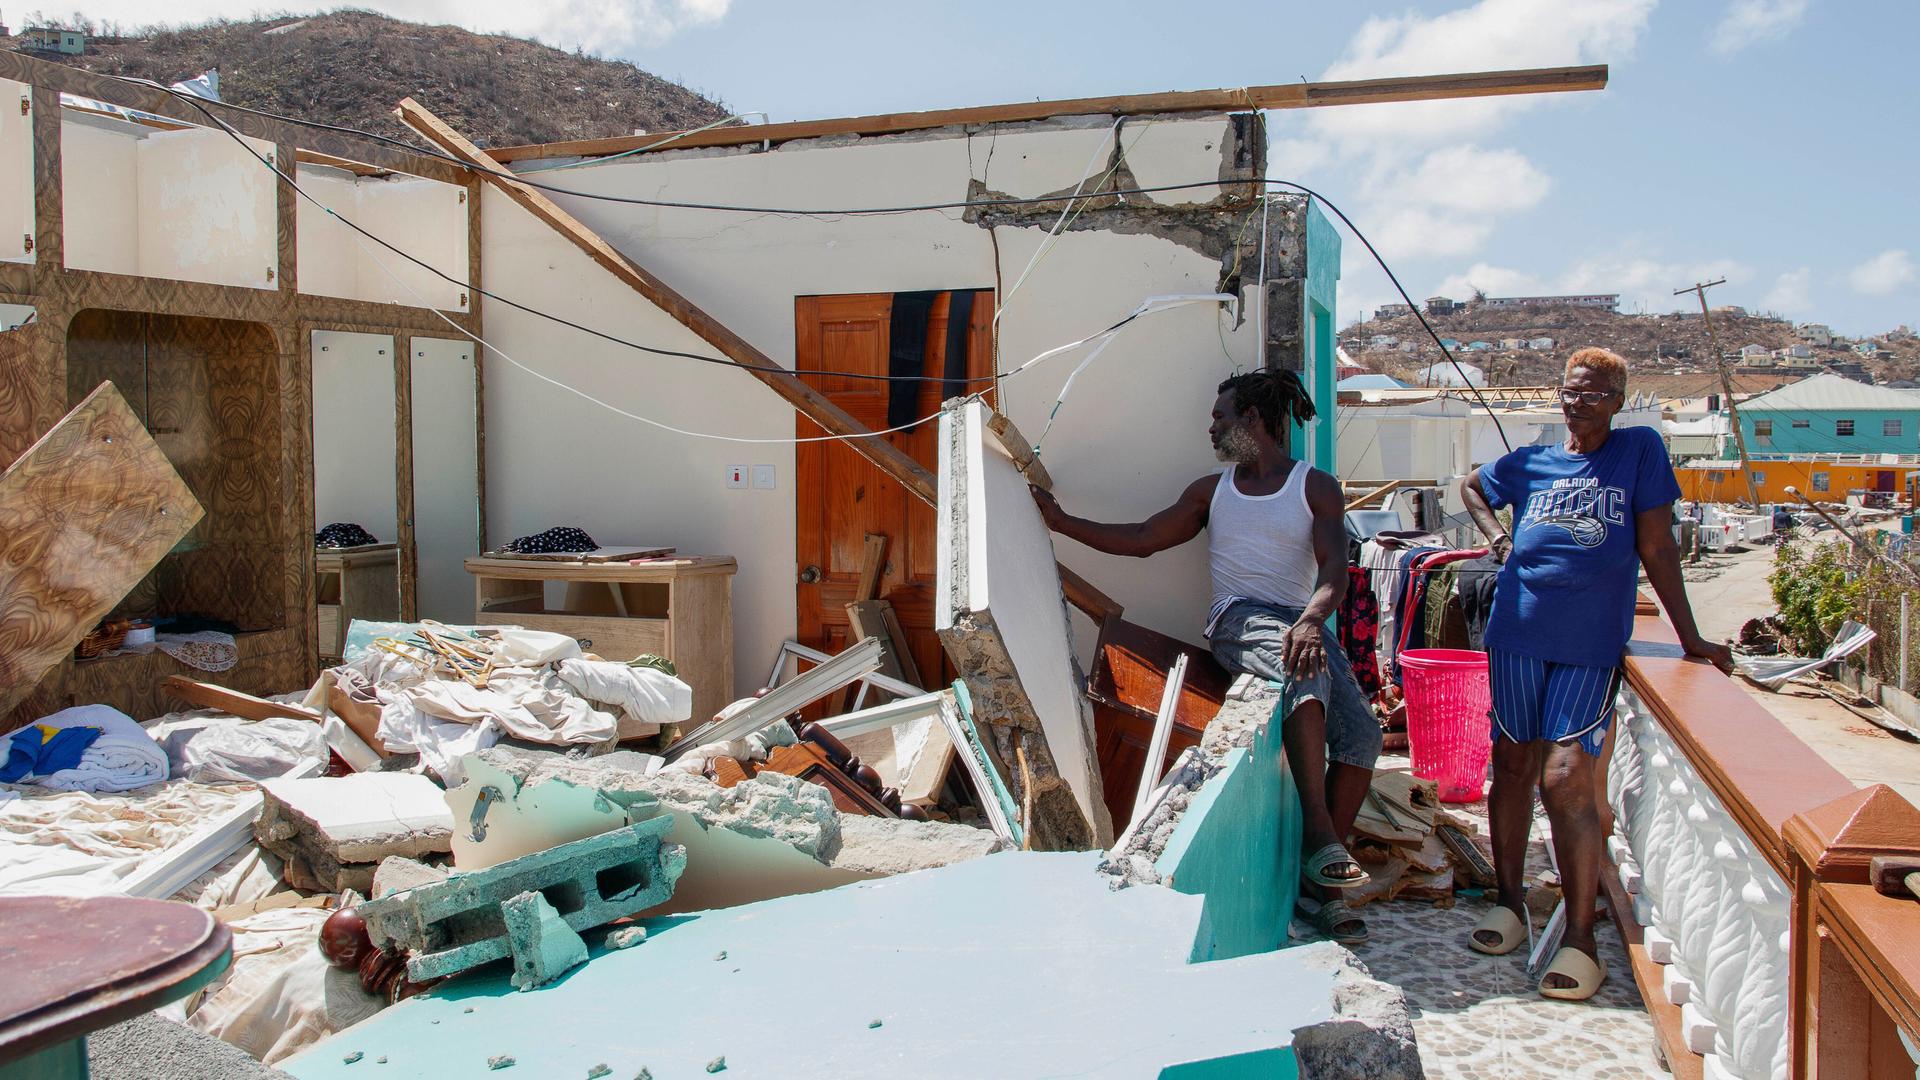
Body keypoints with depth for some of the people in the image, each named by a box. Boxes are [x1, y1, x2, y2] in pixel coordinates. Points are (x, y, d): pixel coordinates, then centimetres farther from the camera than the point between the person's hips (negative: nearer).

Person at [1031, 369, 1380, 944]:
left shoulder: (1316, 486, 9)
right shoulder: (1212, 490, 21)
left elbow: (1334, 569, -6)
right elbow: (1141, 539, 21)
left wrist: (1311, 619, -27)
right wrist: (1061, 520, 17)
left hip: (1301, 622, 0)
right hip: (1238, 618, 0)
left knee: (1361, 733, -23)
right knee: (1307, 671, -36)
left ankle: (1321, 886, -15)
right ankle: (1318, 833, -39)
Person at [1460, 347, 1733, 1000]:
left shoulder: (1640, 451, 1)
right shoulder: (1529, 464, 11)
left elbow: (1656, 547, 0)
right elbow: (1472, 486, 31)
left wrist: (1690, 638, 0)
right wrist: (1497, 534, 13)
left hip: (1591, 644, -3)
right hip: (1517, 634, 4)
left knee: (1566, 779, -12)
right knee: (1512, 767, 9)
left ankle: (1580, 939, -3)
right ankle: (1510, 902, 26)